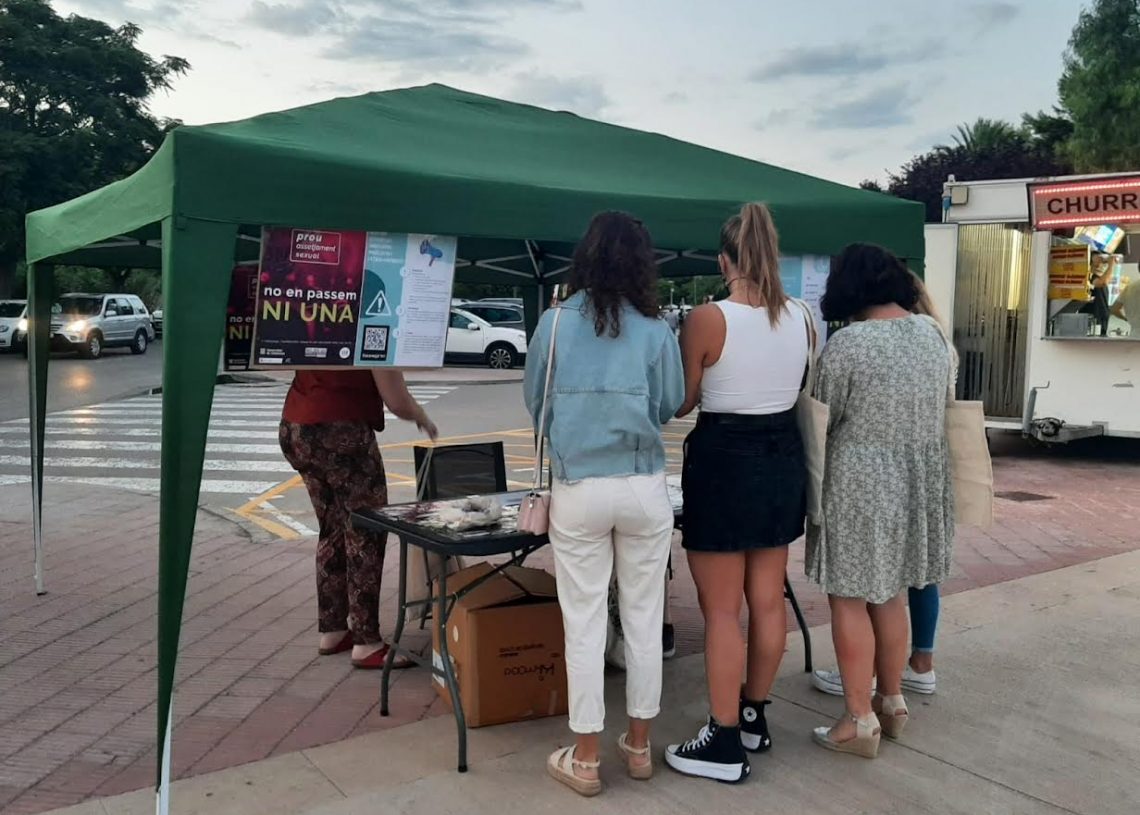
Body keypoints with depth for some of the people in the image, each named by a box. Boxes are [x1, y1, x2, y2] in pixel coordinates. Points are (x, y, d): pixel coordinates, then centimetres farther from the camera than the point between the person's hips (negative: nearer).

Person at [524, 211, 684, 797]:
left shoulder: (554, 323, -4)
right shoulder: (655, 330, -5)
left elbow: (534, 403, 7)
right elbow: (670, 406, 6)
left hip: (578, 491, 0)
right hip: (645, 489, 1)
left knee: (584, 626, 7)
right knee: (643, 620, 13)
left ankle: (585, 760, 17)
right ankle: (639, 747, 27)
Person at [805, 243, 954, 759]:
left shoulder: (848, 343, -16)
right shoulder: (932, 332, 4)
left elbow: (821, 420, -7)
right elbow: (940, 407, 14)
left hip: (862, 484, -7)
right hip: (920, 481, 7)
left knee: (850, 599, 4)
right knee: (888, 594, 19)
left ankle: (860, 722, 10)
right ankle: (892, 703, 30)